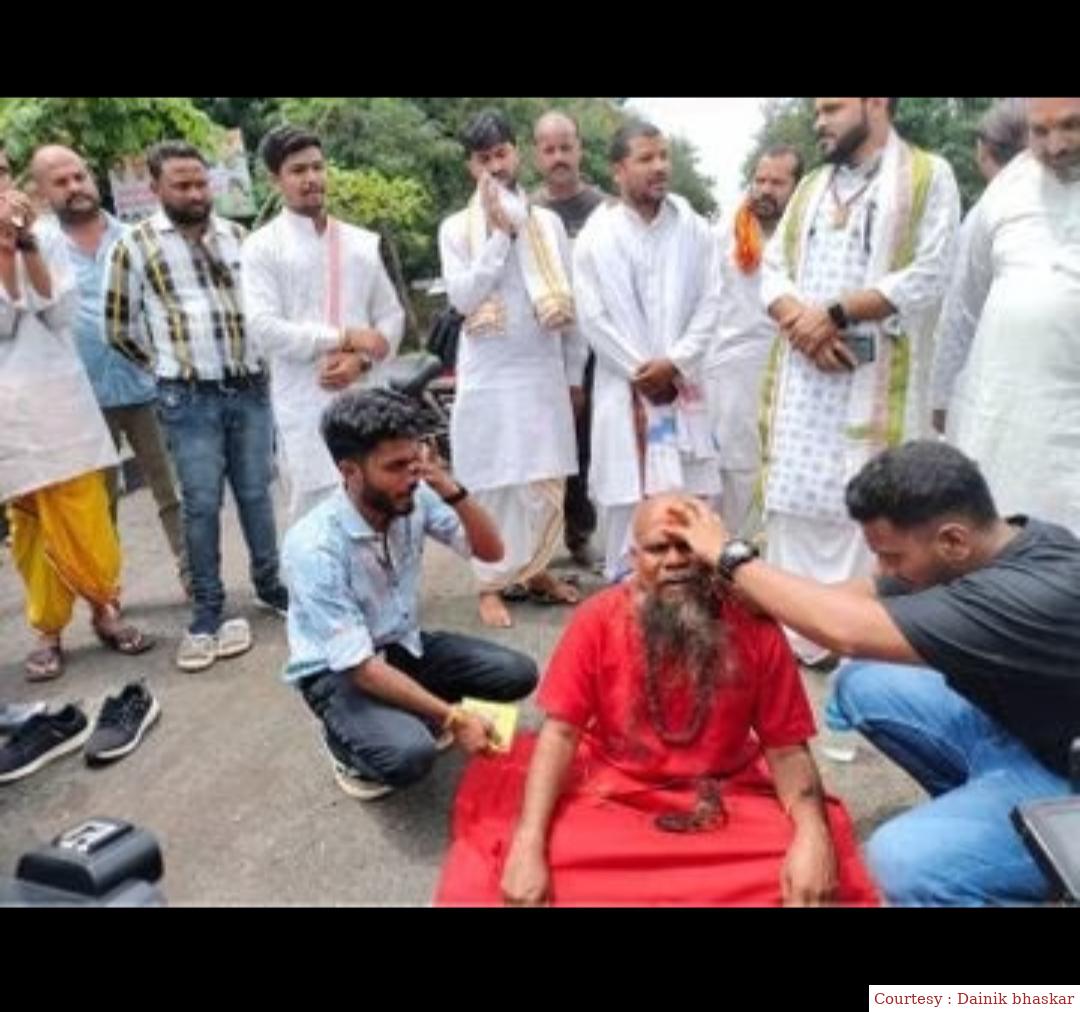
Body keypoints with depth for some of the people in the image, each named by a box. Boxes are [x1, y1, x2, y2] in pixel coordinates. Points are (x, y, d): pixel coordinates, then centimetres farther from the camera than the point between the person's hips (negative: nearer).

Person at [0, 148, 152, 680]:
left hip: (61, 404, 1)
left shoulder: (46, 243, 8)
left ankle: (105, 609, 21)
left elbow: (61, 313, -5)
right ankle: (48, 630, 19)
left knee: (86, 524, 2)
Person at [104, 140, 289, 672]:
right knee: (201, 504, 2)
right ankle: (208, 612, 12)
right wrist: (167, 364, 11)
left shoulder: (235, 235, 9)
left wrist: (258, 355, 11)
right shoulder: (134, 246, -2)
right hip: (189, 398, -3)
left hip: (251, 387, 3)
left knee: (256, 494, 11)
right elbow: (119, 328, 5)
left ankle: (270, 584, 26)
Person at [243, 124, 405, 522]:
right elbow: (264, 327, -10)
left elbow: (392, 315, 10)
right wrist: (345, 337, -13)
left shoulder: (364, 242, 13)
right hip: (307, 404, -4)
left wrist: (361, 360, -9)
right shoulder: (263, 247, 1)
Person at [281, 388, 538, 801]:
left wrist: (450, 489, -25)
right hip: (337, 672, -5)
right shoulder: (312, 546, -29)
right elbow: (360, 667, -27)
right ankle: (346, 744, 4)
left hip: (405, 644, 6)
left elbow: (491, 551, -8)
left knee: (517, 673, -11)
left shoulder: (415, 499, -15)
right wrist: (452, 717, -28)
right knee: (410, 754, -31)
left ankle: (418, 714, 12)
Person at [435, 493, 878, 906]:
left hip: (727, 802, 1)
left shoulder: (755, 627, -9)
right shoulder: (597, 619, -11)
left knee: (808, 875, -23)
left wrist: (812, 834, -24)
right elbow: (560, 732, -12)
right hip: (610, 793, 0)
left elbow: (786, 747, -5)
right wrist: (527, 845, -24)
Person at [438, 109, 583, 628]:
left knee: (547, 484, 7)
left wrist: (575, 373, 9)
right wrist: (499, 233, -12)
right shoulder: (456, 228, 2)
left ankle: (535, 570, 26)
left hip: (545, 373, 3)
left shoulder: (548, 222, 8)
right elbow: (463, 297, -11)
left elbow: (571, 302, 10)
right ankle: (492, 585, 15)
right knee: (492, 485, 2)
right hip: (488, 377, -2)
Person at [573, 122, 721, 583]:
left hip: (682, 385, 2)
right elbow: (593, 317, -4)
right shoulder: (596, 236, 0)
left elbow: (708, 305, 1)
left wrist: (674, 364, -11)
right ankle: (623, 583, 14)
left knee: (690, 497, 3)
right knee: (627, 494, 1)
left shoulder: (694, 229, 5)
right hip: (624, 386, -2)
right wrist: (642, 372, -8)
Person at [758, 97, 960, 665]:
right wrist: (801, 321, -8)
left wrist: (835, 313, -12)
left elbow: (929, 275, -8)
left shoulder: (928, 177, 4)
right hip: (801, 376, 5)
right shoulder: (810, 187, 21)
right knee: (793, 501, 3)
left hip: (876, 379, -5)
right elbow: (773, 269, 12)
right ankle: (792, 633, 11)